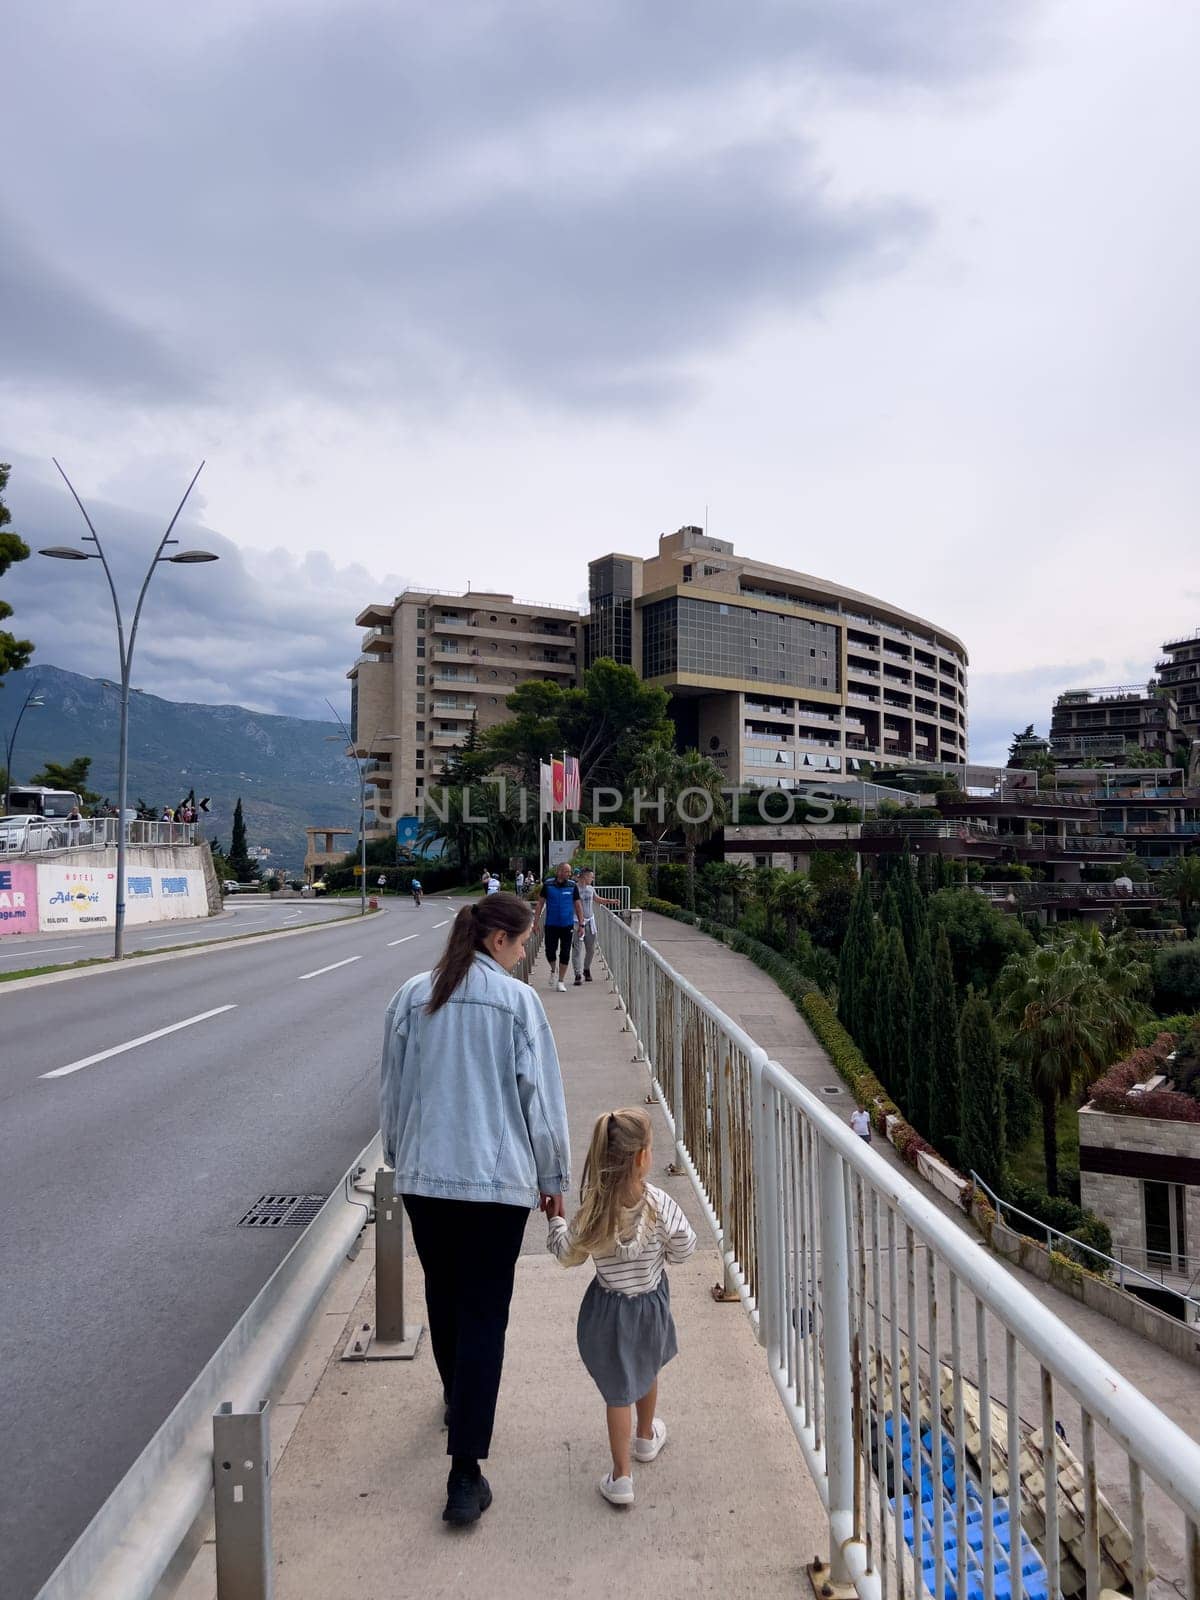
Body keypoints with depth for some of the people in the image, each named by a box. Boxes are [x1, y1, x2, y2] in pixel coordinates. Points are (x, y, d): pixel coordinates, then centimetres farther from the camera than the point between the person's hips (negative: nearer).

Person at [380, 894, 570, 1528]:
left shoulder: (411, 996, 1)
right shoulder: (518, 1000, -9)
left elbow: (392, 1091, 9)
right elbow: (540, 1096, -6)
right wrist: (553, 1177, 5)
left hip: (423, 1175, 4)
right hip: (499, 1179, -4)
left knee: (443, 1296, 24)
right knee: (484, 1314, 3)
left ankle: (456, 1401, 46)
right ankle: (465, 1473, 1)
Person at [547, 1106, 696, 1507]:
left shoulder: (591, 1211, -24)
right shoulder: (659, 1204, -26)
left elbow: (568, 1255, -8)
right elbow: (683, 1249, -11)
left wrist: (555, 1218, 6)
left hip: (609, 1309, -1)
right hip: (651, 1301, 1)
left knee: (617, 1389, 17)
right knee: (646, 1368, 28)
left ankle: (621, 1476, 23)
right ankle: (646, 1437, 52)